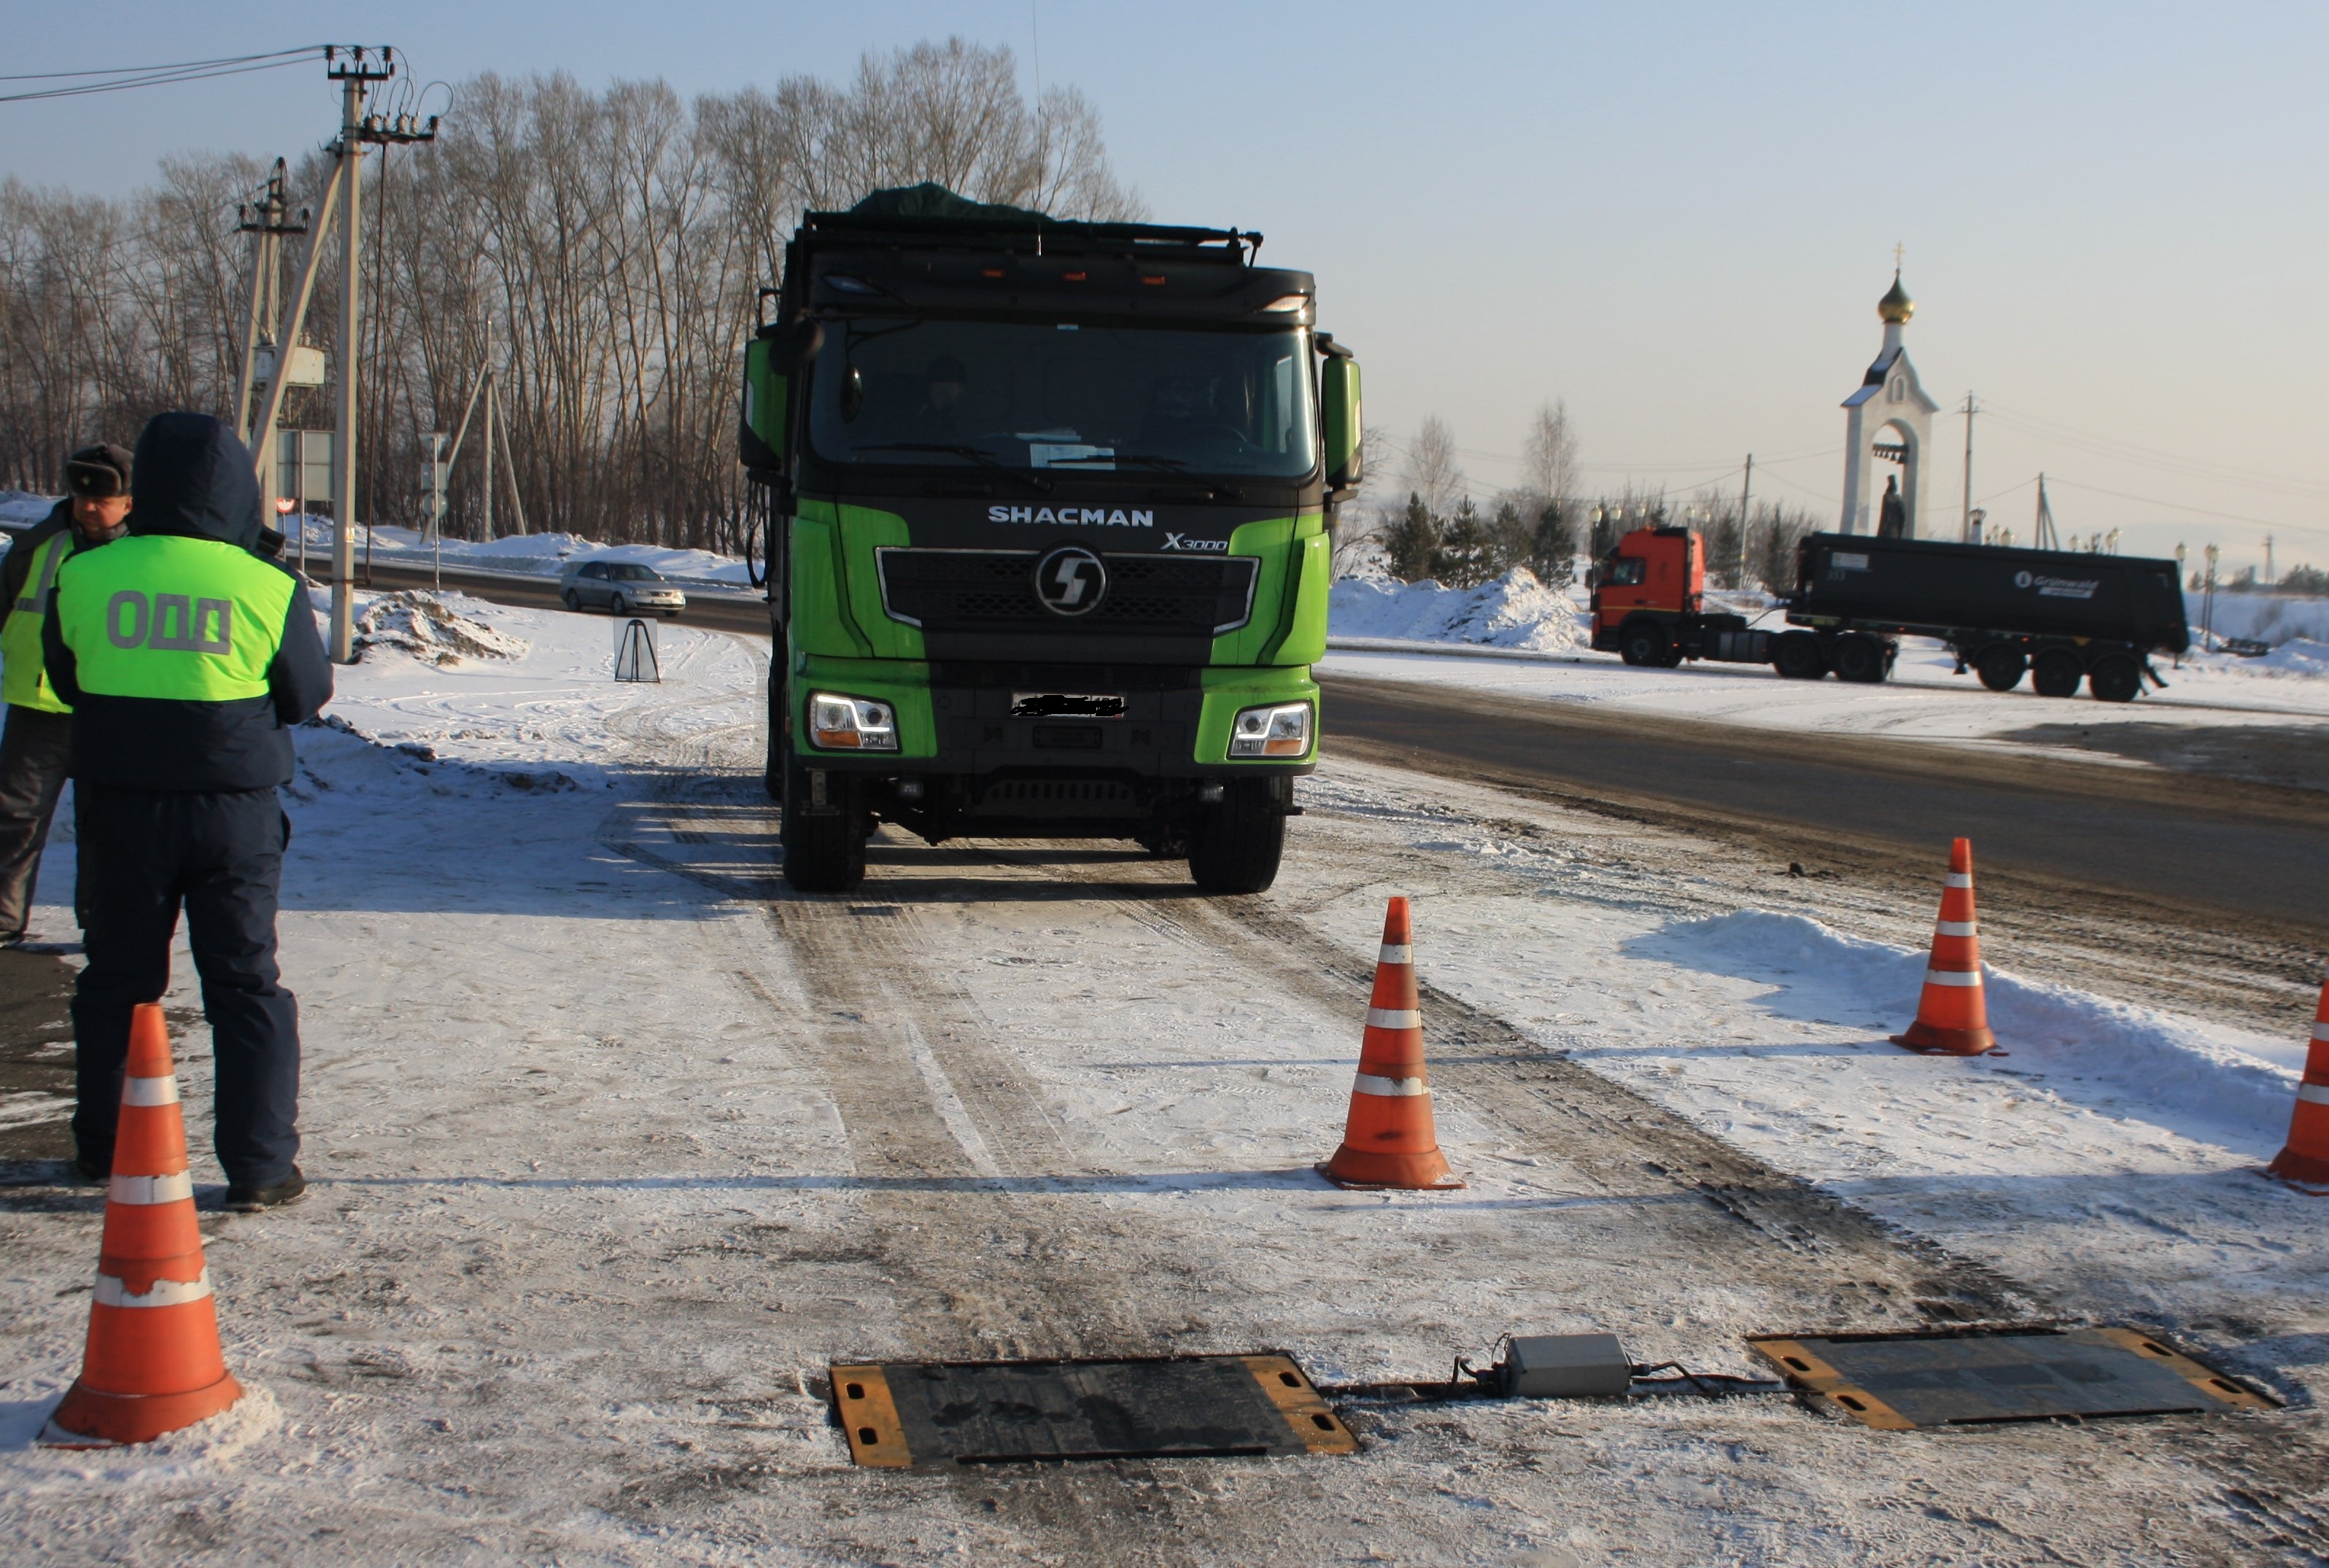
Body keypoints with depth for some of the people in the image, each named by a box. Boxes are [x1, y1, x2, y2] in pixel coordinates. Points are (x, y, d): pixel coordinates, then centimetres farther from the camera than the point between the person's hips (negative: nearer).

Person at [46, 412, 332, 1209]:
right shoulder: (268, 589, -11)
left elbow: (67, 679, 9)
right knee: (245, 983, 6)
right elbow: (307, 695, 1)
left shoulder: (83, 577, -4)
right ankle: (260, 1165, 5)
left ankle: (105, 1146, 28)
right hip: (235, 809, -2)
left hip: (118, 806, 2)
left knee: (118, 976, 17)